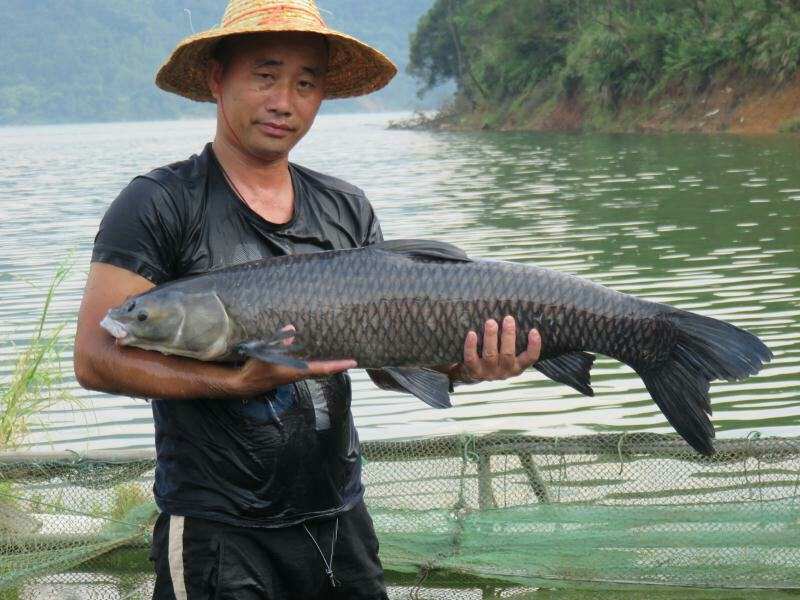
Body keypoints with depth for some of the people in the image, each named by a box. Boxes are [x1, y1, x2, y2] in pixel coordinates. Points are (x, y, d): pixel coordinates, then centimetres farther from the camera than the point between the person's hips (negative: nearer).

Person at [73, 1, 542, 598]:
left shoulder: (346, 209, 9)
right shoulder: (159, 205, -7)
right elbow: (96, 359, -15)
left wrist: (462, 368, -15)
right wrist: (241, 381, -24)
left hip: (341, 523, 5)